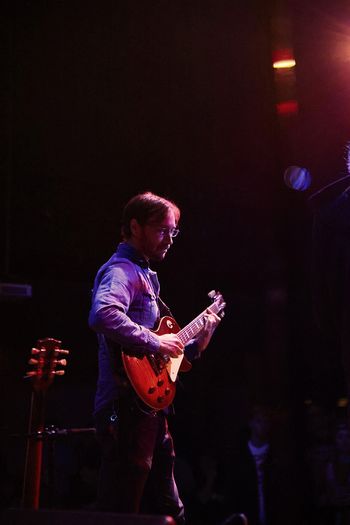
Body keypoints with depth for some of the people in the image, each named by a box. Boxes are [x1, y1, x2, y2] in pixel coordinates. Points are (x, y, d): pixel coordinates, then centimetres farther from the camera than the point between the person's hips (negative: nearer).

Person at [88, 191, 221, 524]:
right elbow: (102, 314, -33)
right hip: (126, 409, -10)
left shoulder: (145, 275, 22)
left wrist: (196, 344, 15)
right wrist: (155, 343, -24)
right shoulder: (121, 270, -8)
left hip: (150, 409, 10)